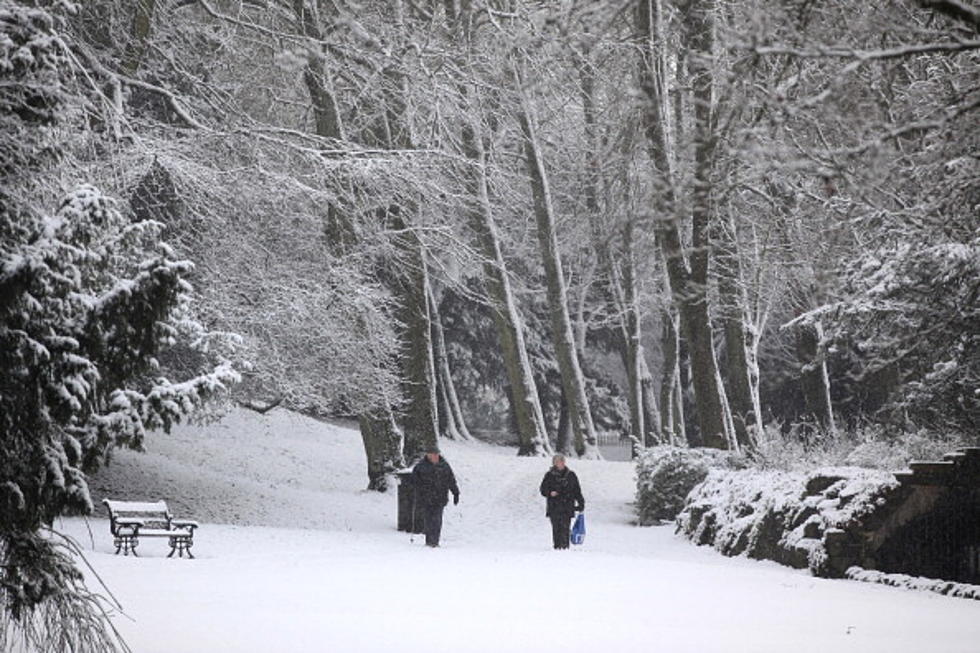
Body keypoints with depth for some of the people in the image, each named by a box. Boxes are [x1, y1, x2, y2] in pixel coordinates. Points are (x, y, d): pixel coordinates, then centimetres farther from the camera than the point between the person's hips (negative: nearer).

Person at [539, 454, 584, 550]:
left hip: (567, 507, 0)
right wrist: (550, 493, -13)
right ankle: (557, 546, 4)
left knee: (565, 528, -10)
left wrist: (581, 503, 13)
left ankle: (565, 546, -10)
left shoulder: (571, 475, 11)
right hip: (554, 507, 0)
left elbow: (577, 490, 17)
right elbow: (543, 489, 8)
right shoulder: (550, 475, 6)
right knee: (556, 528, -1)